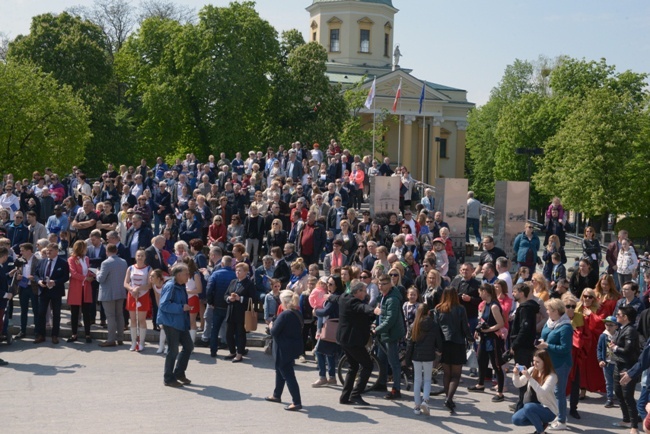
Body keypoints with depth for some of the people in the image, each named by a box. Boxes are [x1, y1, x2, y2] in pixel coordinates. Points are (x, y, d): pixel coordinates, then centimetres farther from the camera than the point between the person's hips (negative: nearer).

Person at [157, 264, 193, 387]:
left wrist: (185, 308, 7)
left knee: (188, 346, 12)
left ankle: (179, 372, 25)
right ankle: (169, 379, 11)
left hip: (180, 322, 9)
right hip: (170, 322, -9)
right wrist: (181, 308, -24)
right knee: (173, 350, -2)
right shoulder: (170, 286, -18)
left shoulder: (181, 287, 10)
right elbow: (164, 305, -23)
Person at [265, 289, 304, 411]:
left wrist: (271, 326, 2)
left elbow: (274, 332, -20)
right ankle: (276, 395, 39)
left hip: (284, 349, -9)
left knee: (288, 375, -5)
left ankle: (297, 402, -6)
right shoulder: (298, 313, 5)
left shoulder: (284, 315, -22)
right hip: (294, 346, 9)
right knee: (280, 371, 25)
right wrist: (275, 325, 11)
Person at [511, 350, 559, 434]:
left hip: (548, 410, -7)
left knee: (528, 407, -33)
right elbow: (518, 384, 3)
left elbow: (542, 392, -34)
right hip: (534, 407, 7)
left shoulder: (552, 376, -20)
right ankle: (541, 423, 11)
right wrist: (516, 374, -18)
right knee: (516, 419, -9)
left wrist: (529, 378, -40)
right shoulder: (532, 370, -2)